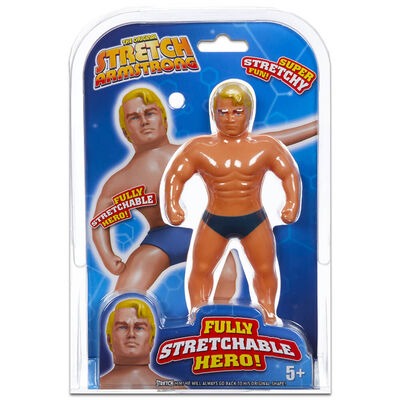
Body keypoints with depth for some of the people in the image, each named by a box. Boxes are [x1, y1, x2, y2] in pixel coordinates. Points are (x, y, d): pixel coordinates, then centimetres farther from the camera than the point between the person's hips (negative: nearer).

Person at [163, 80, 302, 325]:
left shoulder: (265, 146, -4)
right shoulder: (200, 148, -5)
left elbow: (289, 173, -1)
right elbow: (176, 176, -3)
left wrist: (293, 203, -15)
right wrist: (172, 205, -18)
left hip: (254, 219, 0)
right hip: (214, 221, 0)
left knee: (265, 269, 10)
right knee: (201, 268, 7)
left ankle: (269, 313, 30)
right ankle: (196, 313, 25)